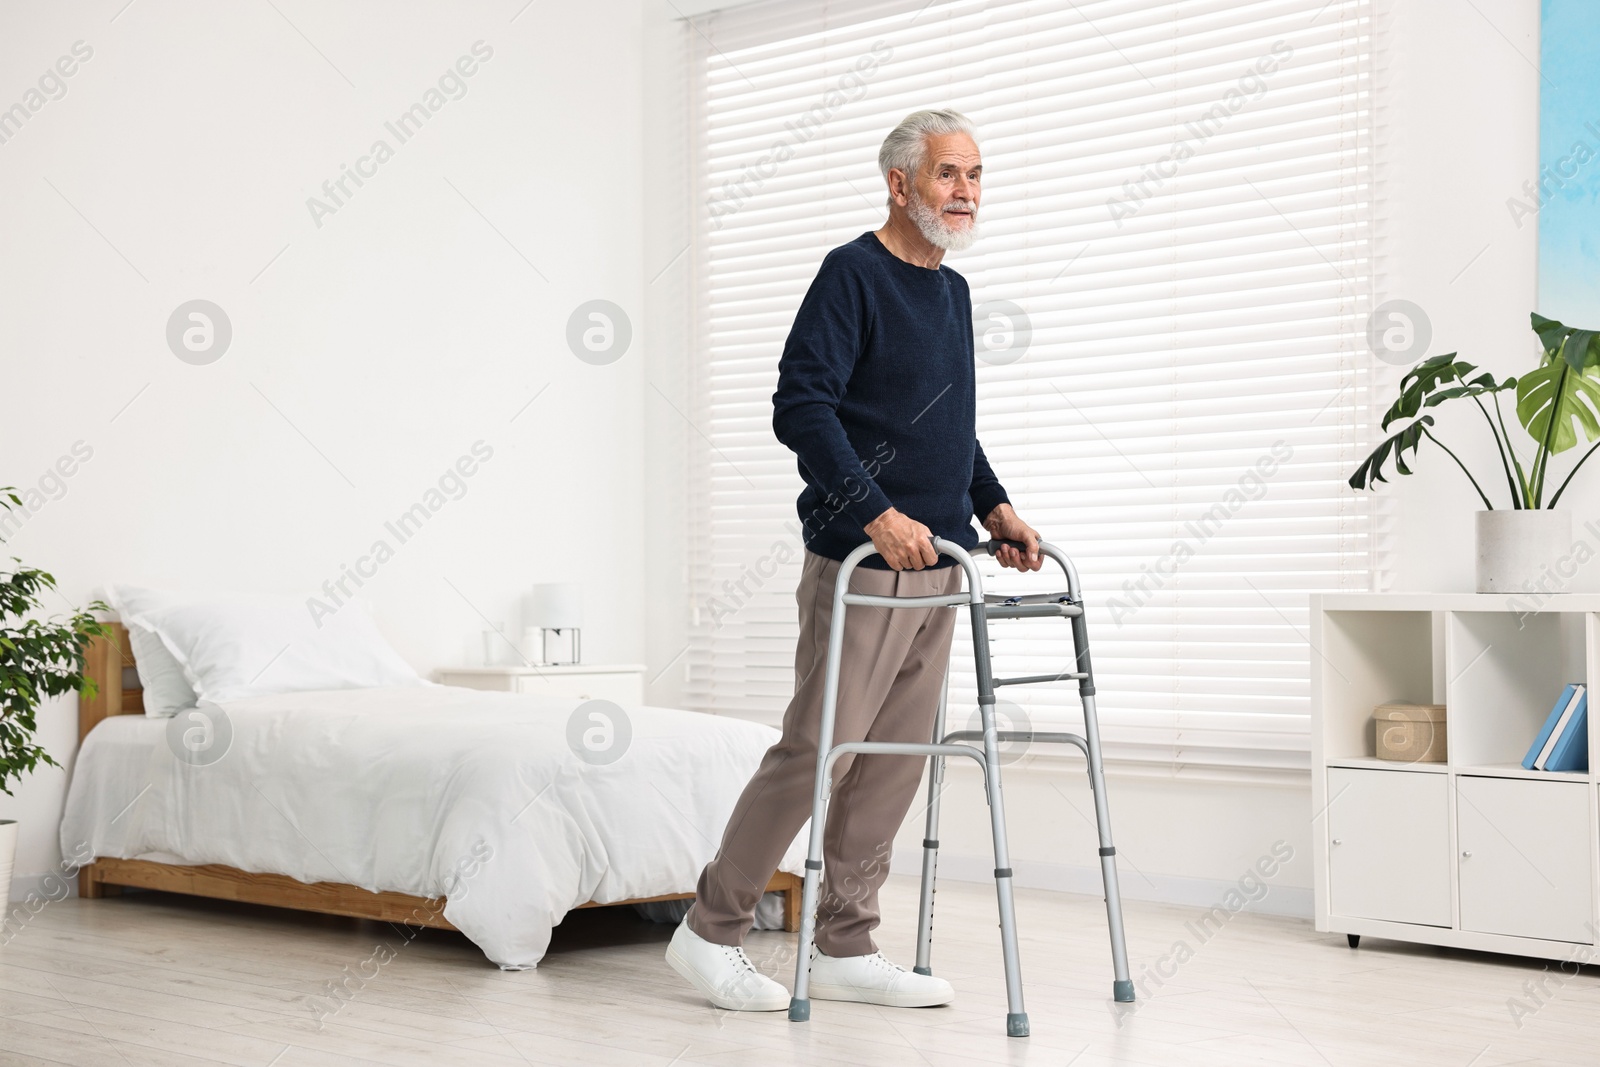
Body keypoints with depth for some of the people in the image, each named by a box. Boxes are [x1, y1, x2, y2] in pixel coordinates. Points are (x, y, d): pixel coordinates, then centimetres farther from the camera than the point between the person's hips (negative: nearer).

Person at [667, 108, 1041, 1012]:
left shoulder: (953, 292, 18)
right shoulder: (852, 274, -9)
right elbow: (801, 407, -17)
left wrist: (994, 505, 13)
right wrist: (877, 513, -22)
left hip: (935, 567, 8)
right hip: (859, 564, -8)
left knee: (896, 760, 8)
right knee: (817, 748, -7)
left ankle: (846, 947, 16)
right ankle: (711, 931, 6)